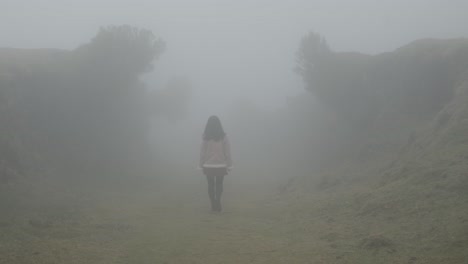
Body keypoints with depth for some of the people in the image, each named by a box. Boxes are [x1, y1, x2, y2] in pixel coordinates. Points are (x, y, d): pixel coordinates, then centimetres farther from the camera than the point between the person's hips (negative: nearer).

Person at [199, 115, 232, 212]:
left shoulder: (205, 138, -6)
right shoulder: (223, 137, -6)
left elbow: (202, 152, -4)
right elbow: (227, 152, -5)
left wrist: (202, 166, 5)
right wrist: (228, 166, 3)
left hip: (209, 166, 0)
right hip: (221, 165, 0)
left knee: (211, 185, 12)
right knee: (219, 184, 15)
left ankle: (214, 205, 6)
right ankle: (218, 200, -6)